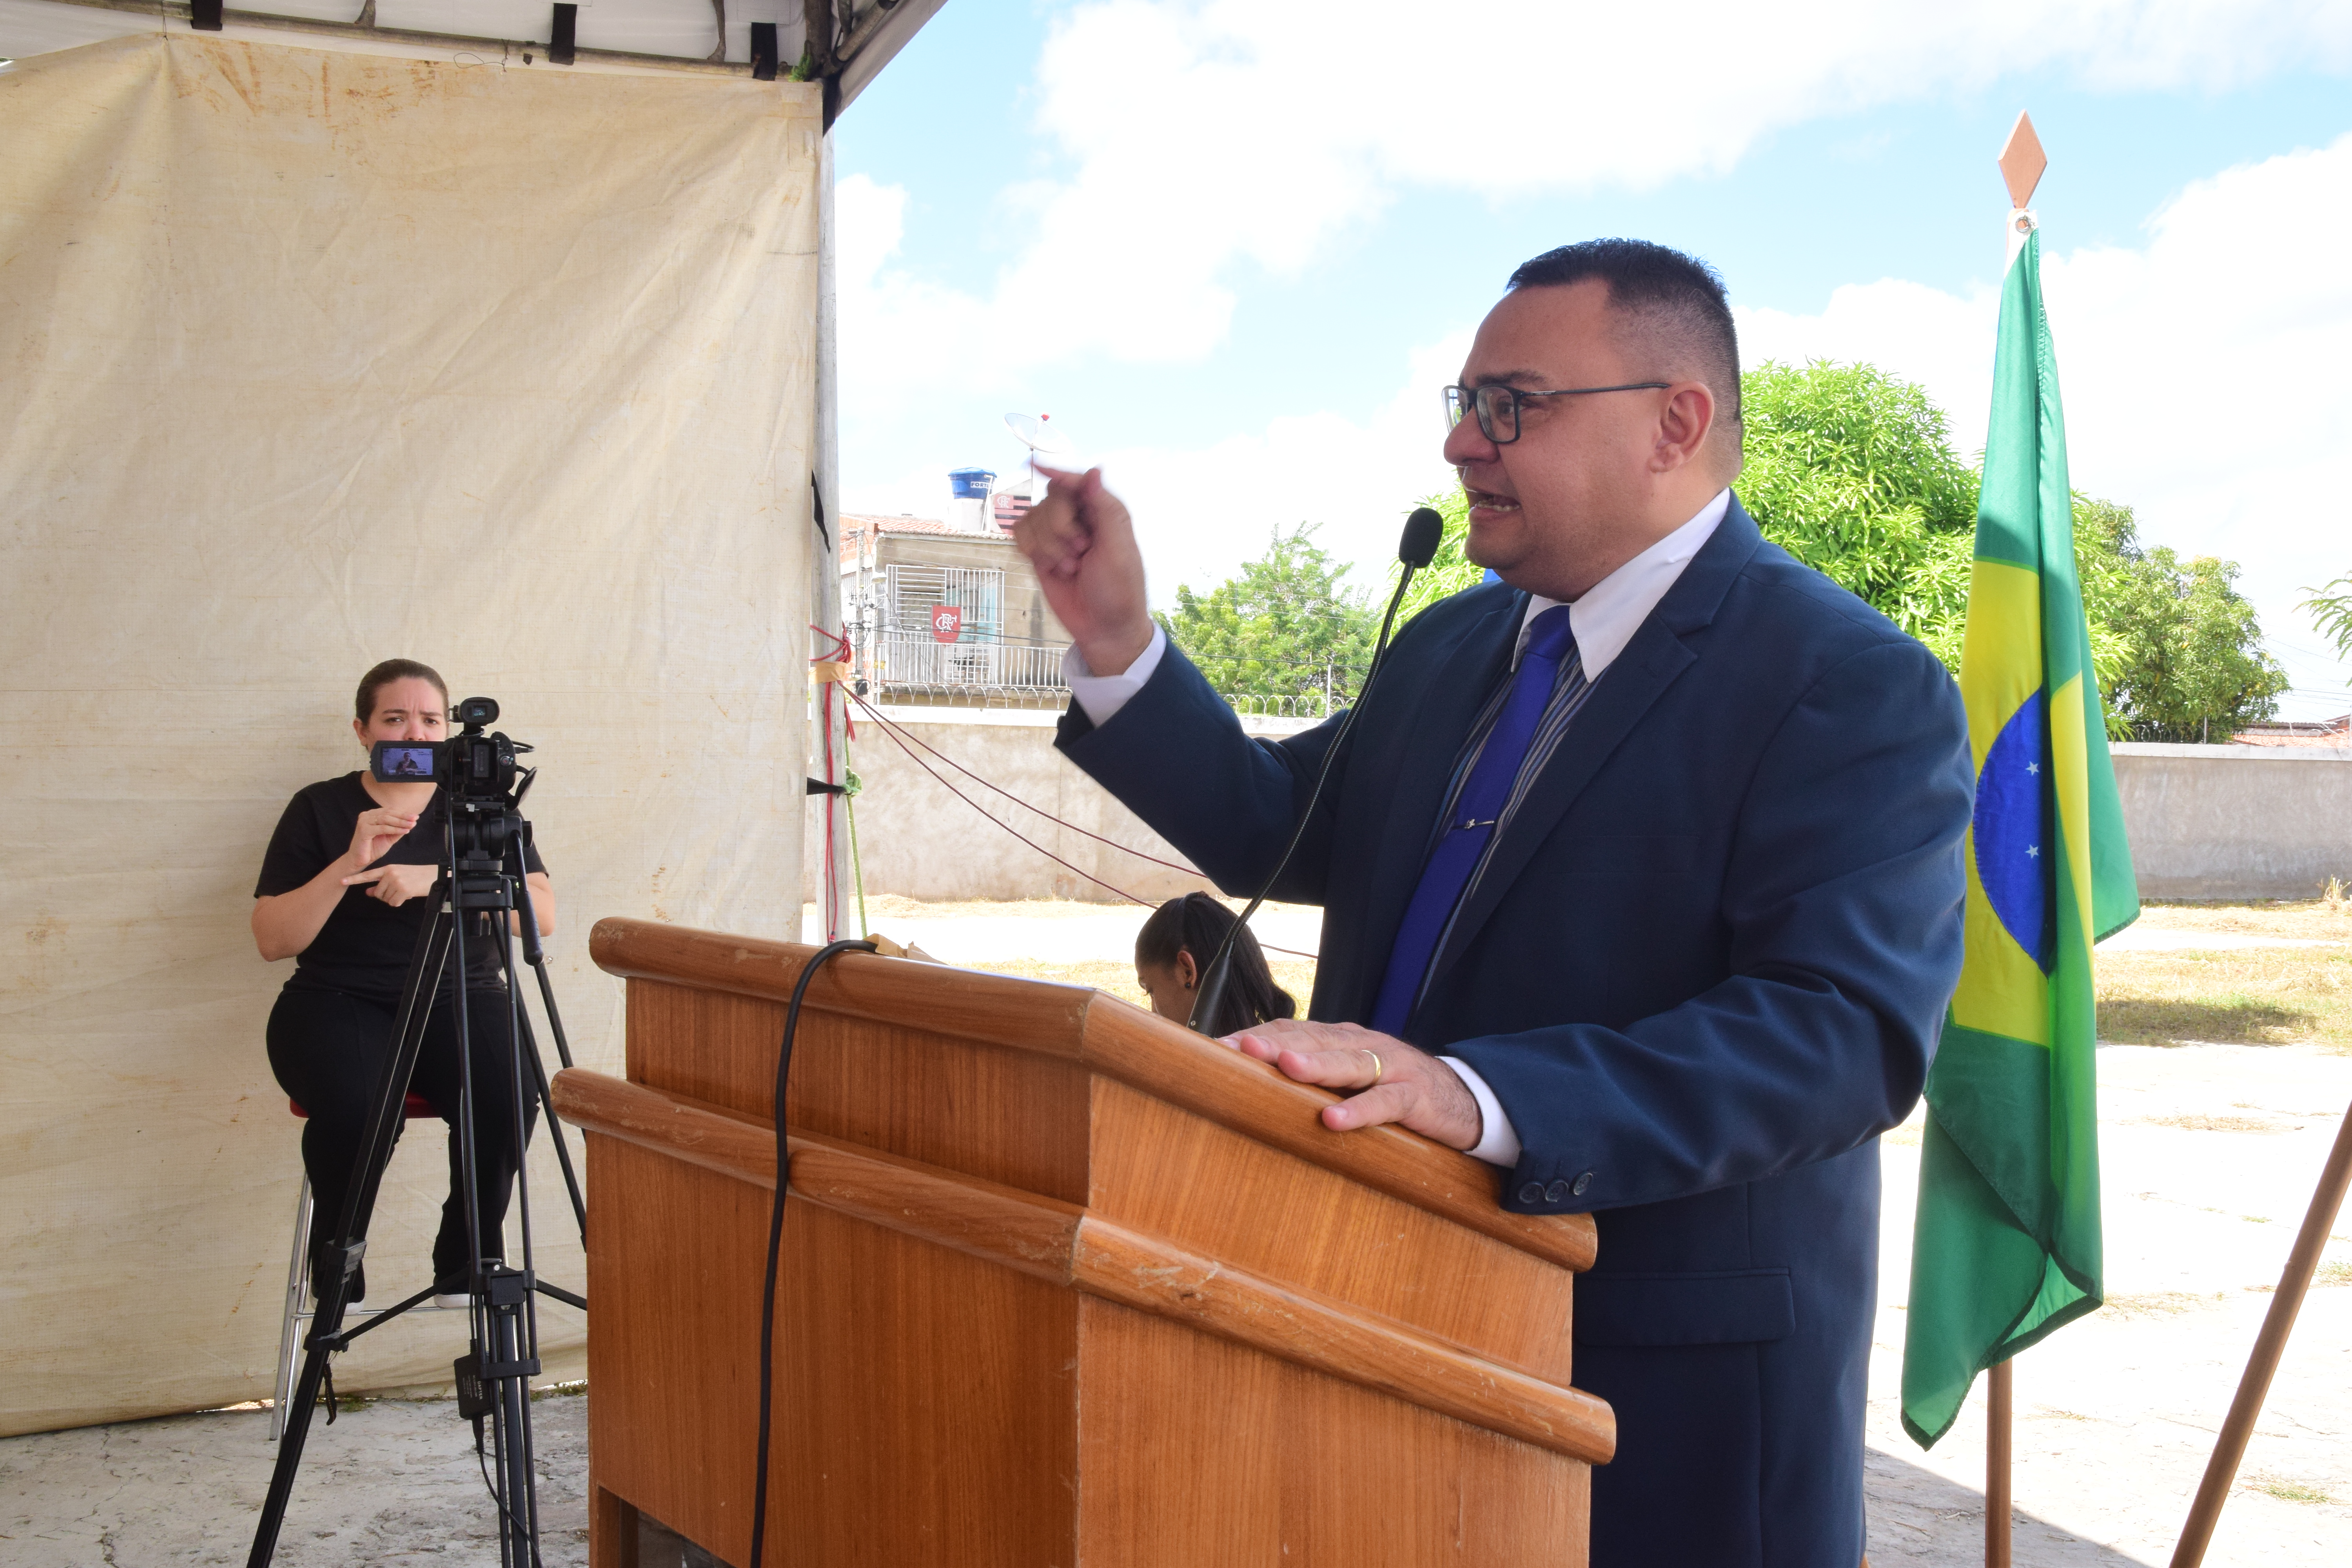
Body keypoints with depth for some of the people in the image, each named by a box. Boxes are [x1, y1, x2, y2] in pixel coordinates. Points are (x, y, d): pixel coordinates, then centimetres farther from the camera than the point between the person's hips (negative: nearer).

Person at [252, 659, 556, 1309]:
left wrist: (433, 880, -15)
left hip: (459, 997, 1)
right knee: (351, 1105, -35)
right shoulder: (319, 808, 6)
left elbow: (541, 916, -3)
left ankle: (467, 1267, -10)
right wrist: (351, 862, -14)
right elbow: (272, 940, -2)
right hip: (340, 1001, -1)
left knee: (509, 1092, -32)